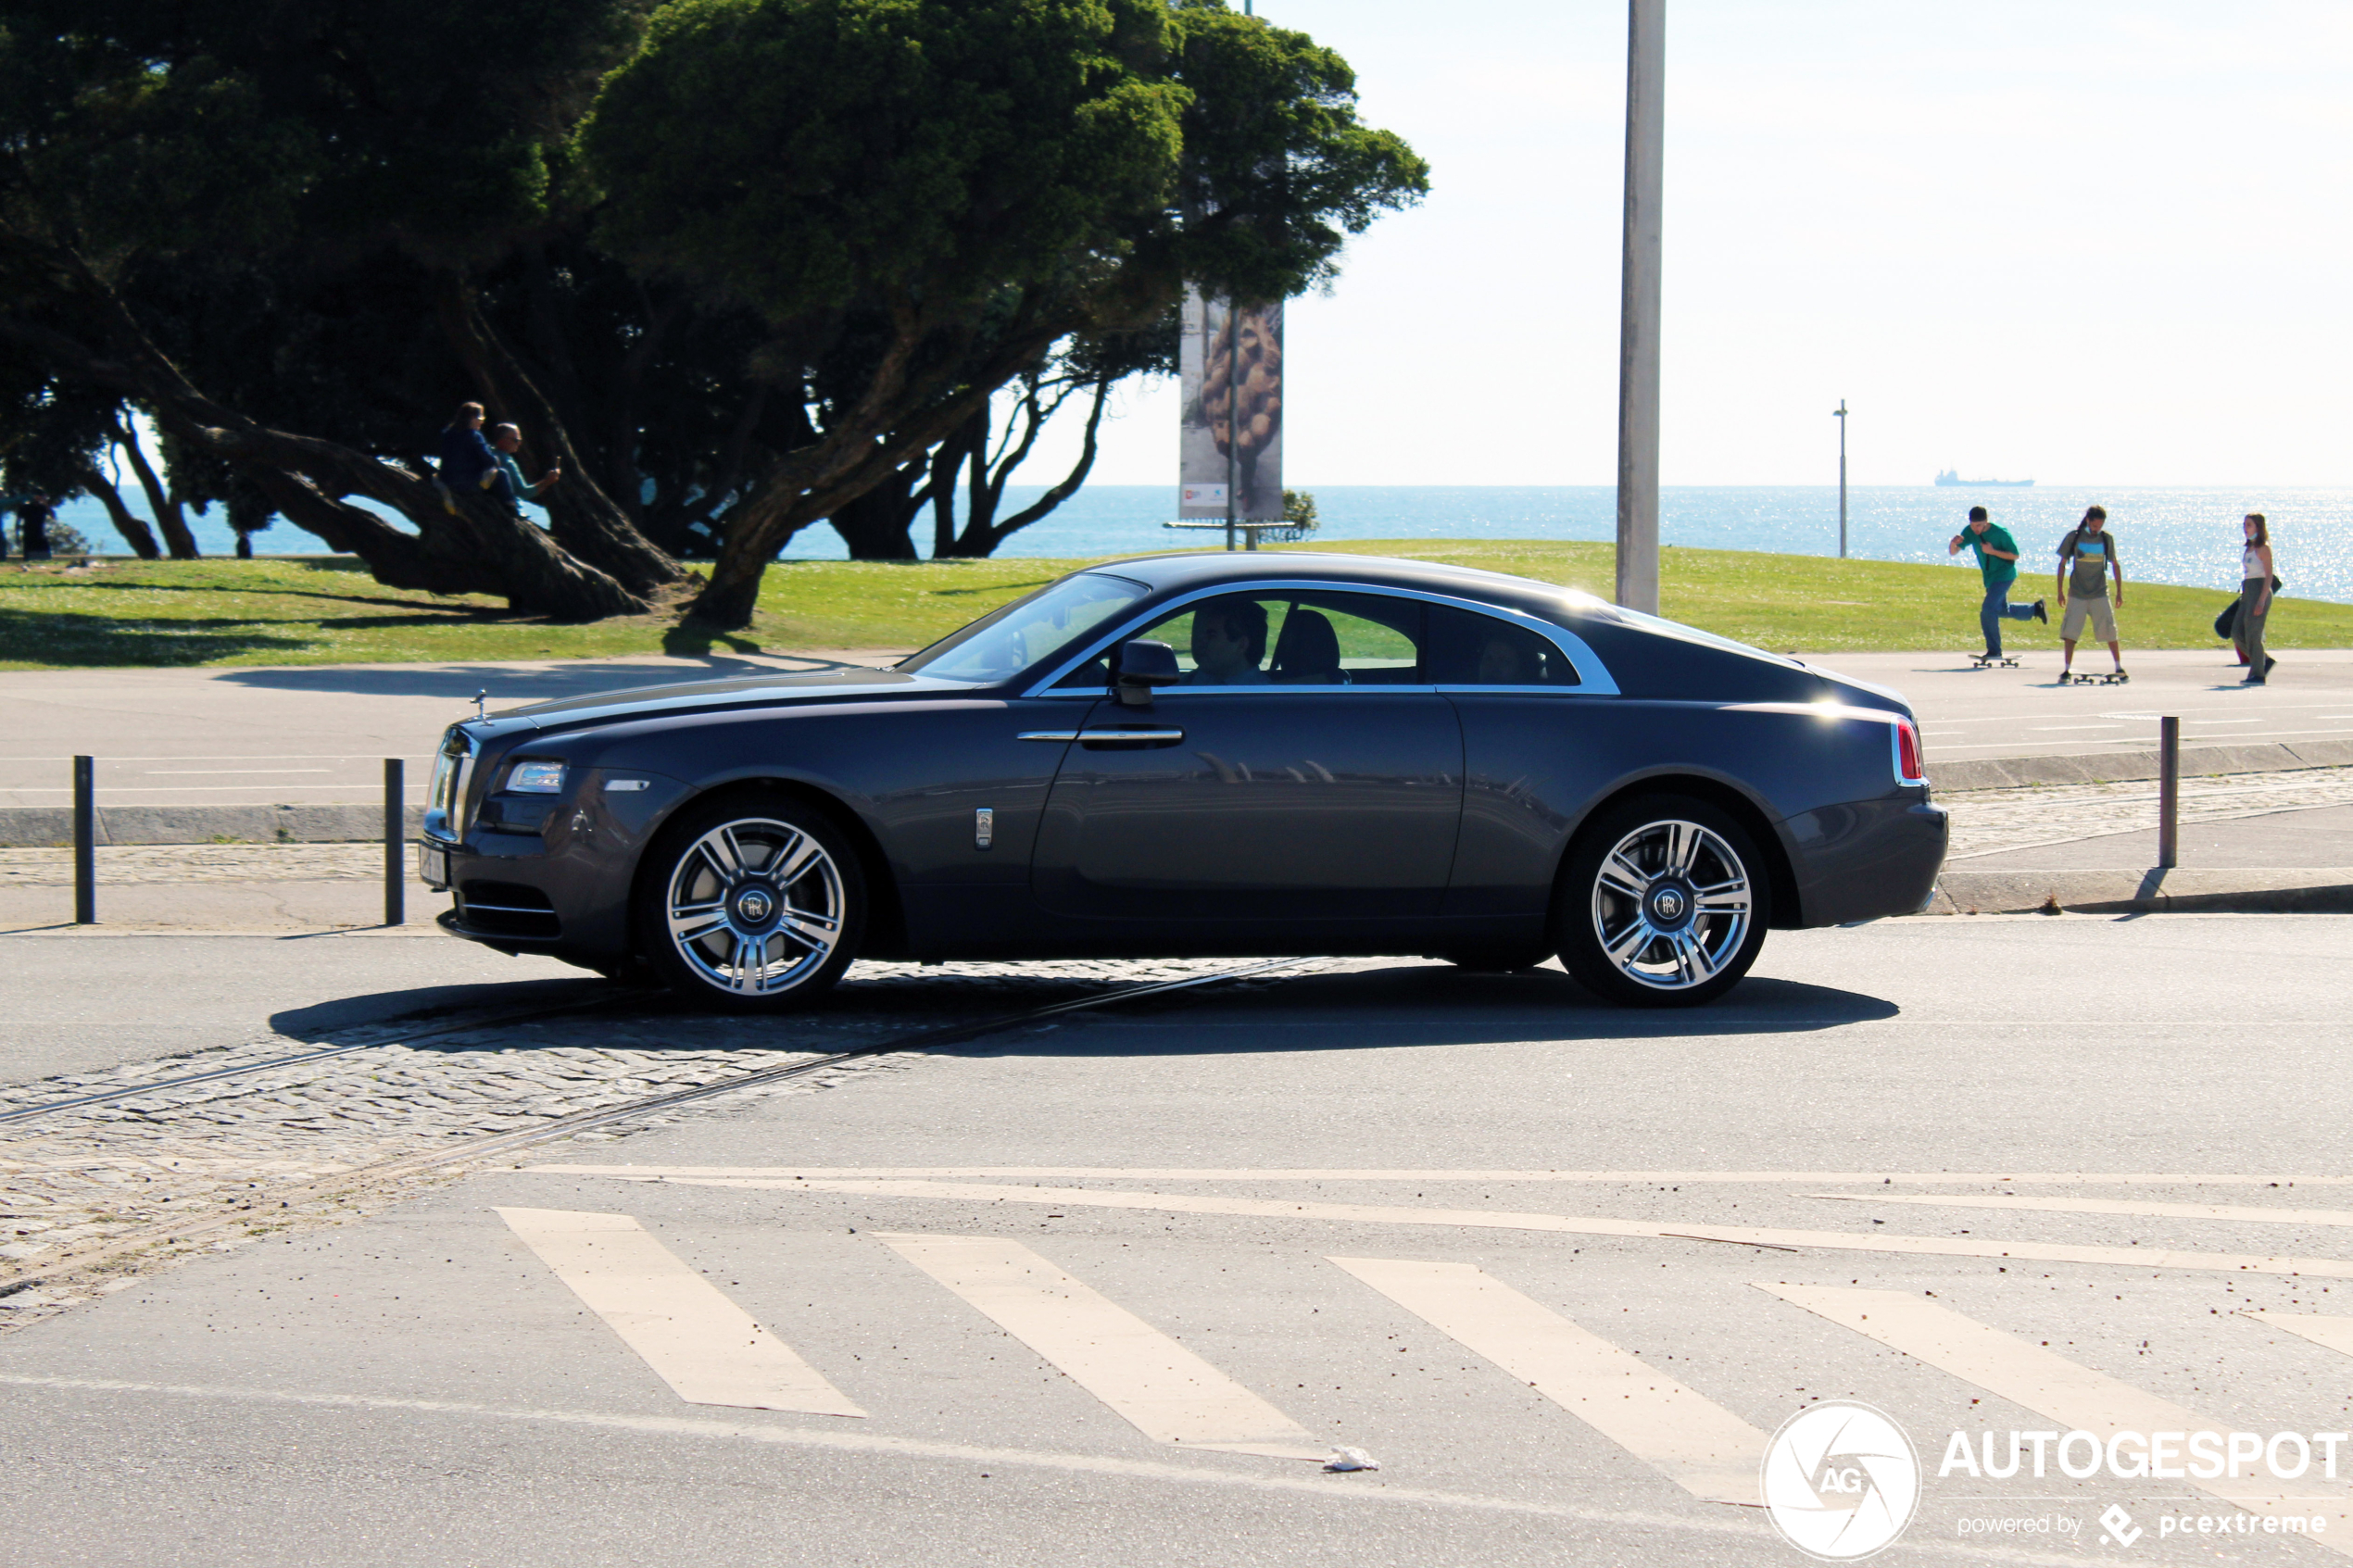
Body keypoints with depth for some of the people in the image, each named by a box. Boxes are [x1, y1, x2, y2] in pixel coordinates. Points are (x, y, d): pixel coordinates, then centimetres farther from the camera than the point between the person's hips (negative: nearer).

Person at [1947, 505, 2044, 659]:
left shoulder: (2000, 533, -21)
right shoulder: (1970, 532, -6)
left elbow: (2015, 555, -16)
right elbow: (1953, 552, -6)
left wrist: (1992, 551, -28)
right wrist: (1954, 543, -29)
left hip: (2004, 575, -8)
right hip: (1990, 577, 8)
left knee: (1987, 611, -19)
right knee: (2002, 610, 23)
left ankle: (1994, 650, -11)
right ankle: (2036, 609, 43)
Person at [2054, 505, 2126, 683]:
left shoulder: (2107, 538, 2)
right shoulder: (2074, 537, -3)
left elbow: (2115, 565, 11)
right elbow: (2063, 564, 4)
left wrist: (2119, 592, 9)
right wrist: (2060, 591, 0)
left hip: (2100, 594, 1)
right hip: (2077, 594, -1)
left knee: (2110, 631, -2)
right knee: (2070, 632, -5)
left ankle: (2119, 668, 10)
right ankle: (2066, 670, 2)